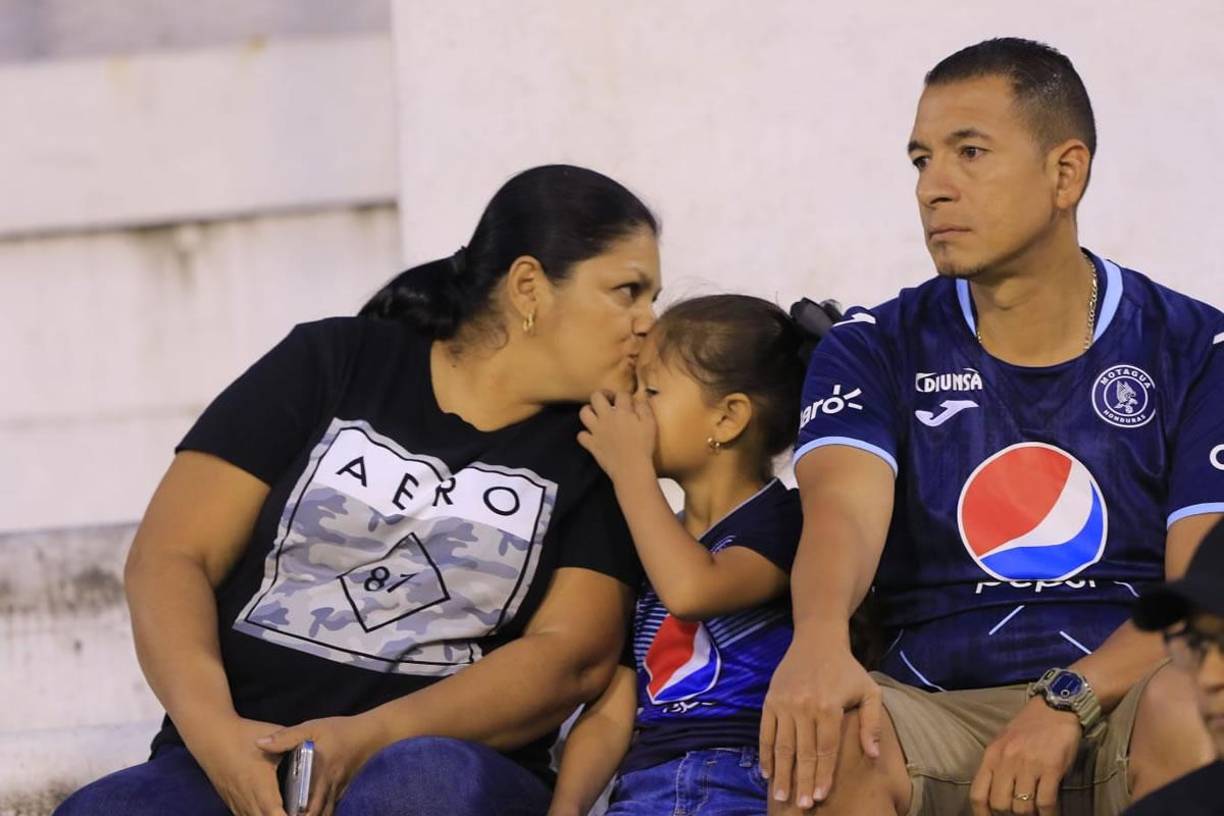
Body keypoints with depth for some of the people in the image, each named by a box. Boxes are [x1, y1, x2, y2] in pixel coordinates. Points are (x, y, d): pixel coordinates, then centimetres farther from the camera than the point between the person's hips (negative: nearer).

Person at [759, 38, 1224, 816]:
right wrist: (820, 638, -36)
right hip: (939, 709, 0)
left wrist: (1068, 702, -22)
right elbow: (842, 507, -12)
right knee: (821, 742, -34)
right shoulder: (873, 350, 9)